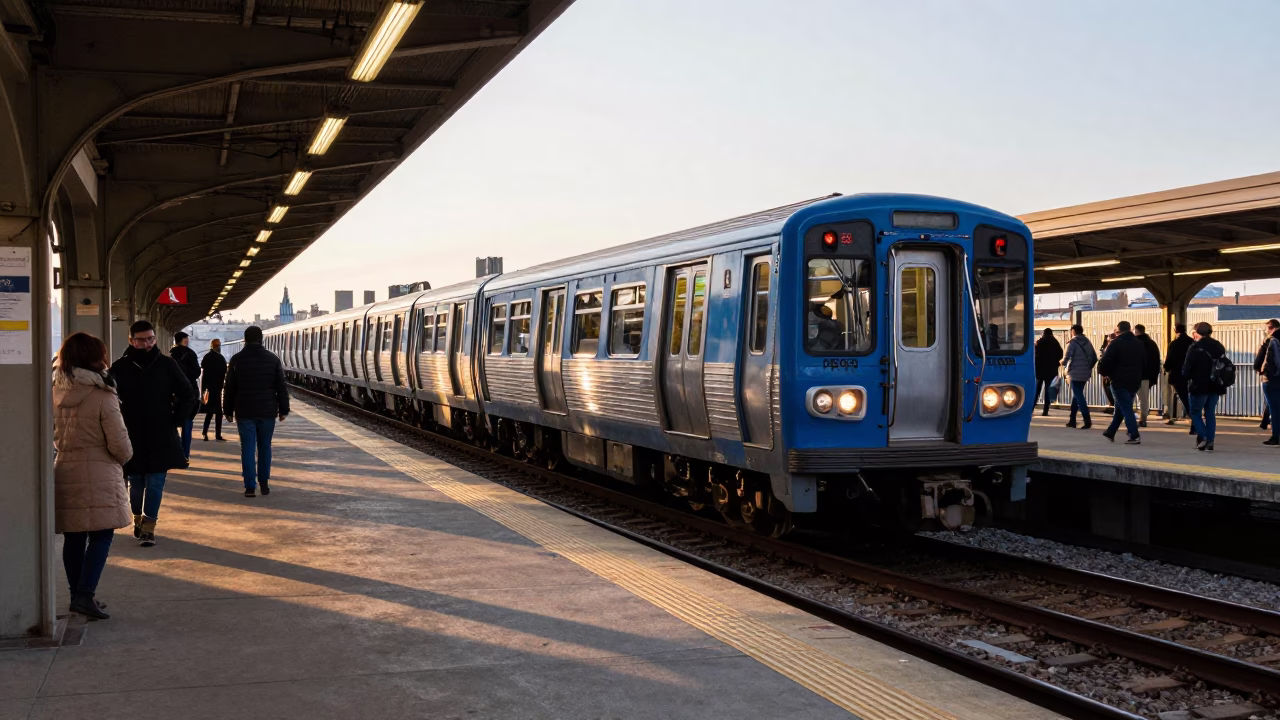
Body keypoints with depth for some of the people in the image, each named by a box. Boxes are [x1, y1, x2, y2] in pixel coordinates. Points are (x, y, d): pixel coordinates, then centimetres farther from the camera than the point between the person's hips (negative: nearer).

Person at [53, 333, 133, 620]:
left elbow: (53, 434, 13)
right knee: (101, 535, 0)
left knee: (73, 537, 12)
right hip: (98, 474, -6)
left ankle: (78, 594, 20)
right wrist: (124, 457, 7)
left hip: (65, 472, 6)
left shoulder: (55, 392, 3)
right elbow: (119, 443, -13)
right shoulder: (102, 396, -15)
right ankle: (85, 594, -10)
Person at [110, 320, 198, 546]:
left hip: (161, 438, 0)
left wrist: (176, 420, -1)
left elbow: (188, 394, 5)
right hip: (131, 438, 1)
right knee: (135, 483, 12)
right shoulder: (120, 367, -3)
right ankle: (138, 517, 33)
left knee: (155, 483, -2)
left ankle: (149, 527, 3)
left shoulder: (167, 365, -2)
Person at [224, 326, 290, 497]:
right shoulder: (273, 359, 0)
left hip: (244, 412, 0)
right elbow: (281, 388, 0)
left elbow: (229, 388, 2)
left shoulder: (236, 360, 0)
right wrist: (283, 409, 6)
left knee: (247, 448, 1)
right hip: (267, 411, 1)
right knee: (265, 447, 12)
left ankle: (250, 486, -5)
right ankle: (264, 484, 14)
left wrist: (228, 411, 9)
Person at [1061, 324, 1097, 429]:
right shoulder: (1087, 343, 11)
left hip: (1075, 374, -6)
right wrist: (1088, 368, 18)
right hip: (1085, 374, 6)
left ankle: (1087, 421, -16)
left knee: (1078, 397, -6)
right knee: (1076, 396, 16)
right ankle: (1072, 420, 18)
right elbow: (1094, 358, 9)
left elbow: (1066, 358, -13)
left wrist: (1063, 363, 8)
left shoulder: (1072, 343, -8)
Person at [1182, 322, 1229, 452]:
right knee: (1210, 413, 11)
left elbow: (1186, 369, -14)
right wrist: (1220, 381, 17)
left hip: (1199, 386, -6)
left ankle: (1202, 436, -11)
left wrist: (1189, 377, 5)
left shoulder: (1195, 347, -13)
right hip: (1215, 386, 6)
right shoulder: (1219, 347, 8)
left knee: (1195, 412, 7)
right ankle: (1210, 441, 7)